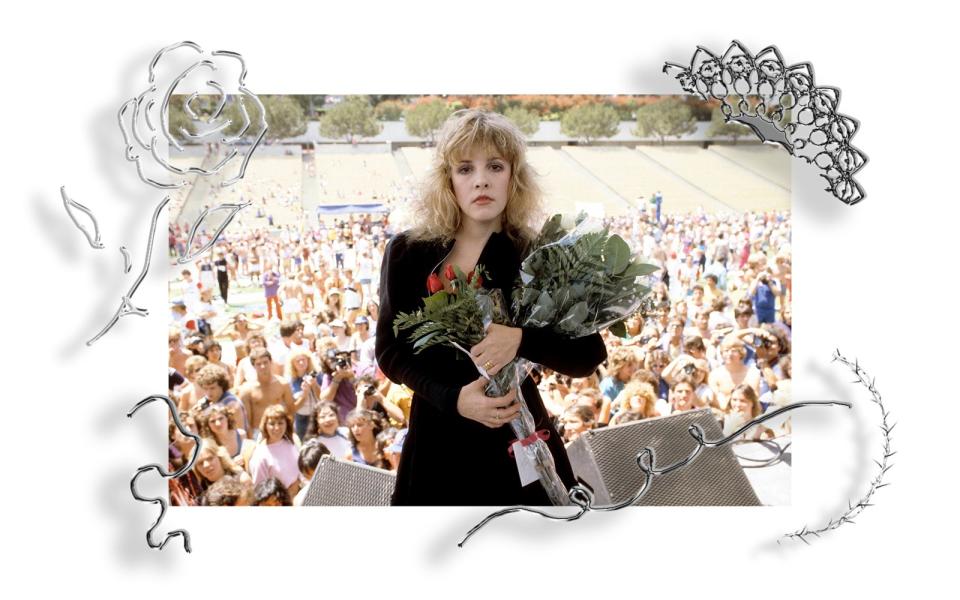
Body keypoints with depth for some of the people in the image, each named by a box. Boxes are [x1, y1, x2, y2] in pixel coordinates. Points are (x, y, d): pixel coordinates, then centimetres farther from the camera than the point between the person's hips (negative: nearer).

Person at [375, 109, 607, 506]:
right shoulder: (407, 253, -4)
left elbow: (588, 357, -11)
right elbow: (389, 351, -3)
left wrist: (521, 339, -29)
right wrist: (452, 397, -18)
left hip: (517, 442, 0)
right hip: (437, 442, 1)